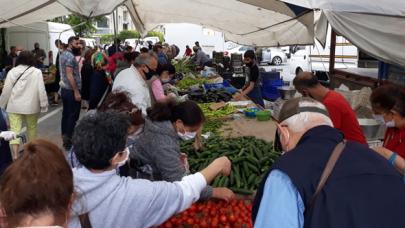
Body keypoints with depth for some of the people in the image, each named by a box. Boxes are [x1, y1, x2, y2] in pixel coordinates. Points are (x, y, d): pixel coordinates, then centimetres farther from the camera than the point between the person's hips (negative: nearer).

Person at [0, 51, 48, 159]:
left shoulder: (12, 71, 2)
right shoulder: (36, 72, -6)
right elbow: (41, 90, -9)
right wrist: (44, 105, -3)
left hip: (14, 106, 1)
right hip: (31, 106, -1)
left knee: (15, 130, 1)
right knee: (32, 128, 16)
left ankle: (15, 155, -10)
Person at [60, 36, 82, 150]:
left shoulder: (63, 54, 14)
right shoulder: (70, 56, -17)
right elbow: (69, 75, -23)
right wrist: (76, 92, -23)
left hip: (64, 89, 10)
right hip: (71, 90, -10)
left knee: (66, 114, 13)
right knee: (73, 116, -5)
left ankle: (65, 138, 20)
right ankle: (69, 140, -1)